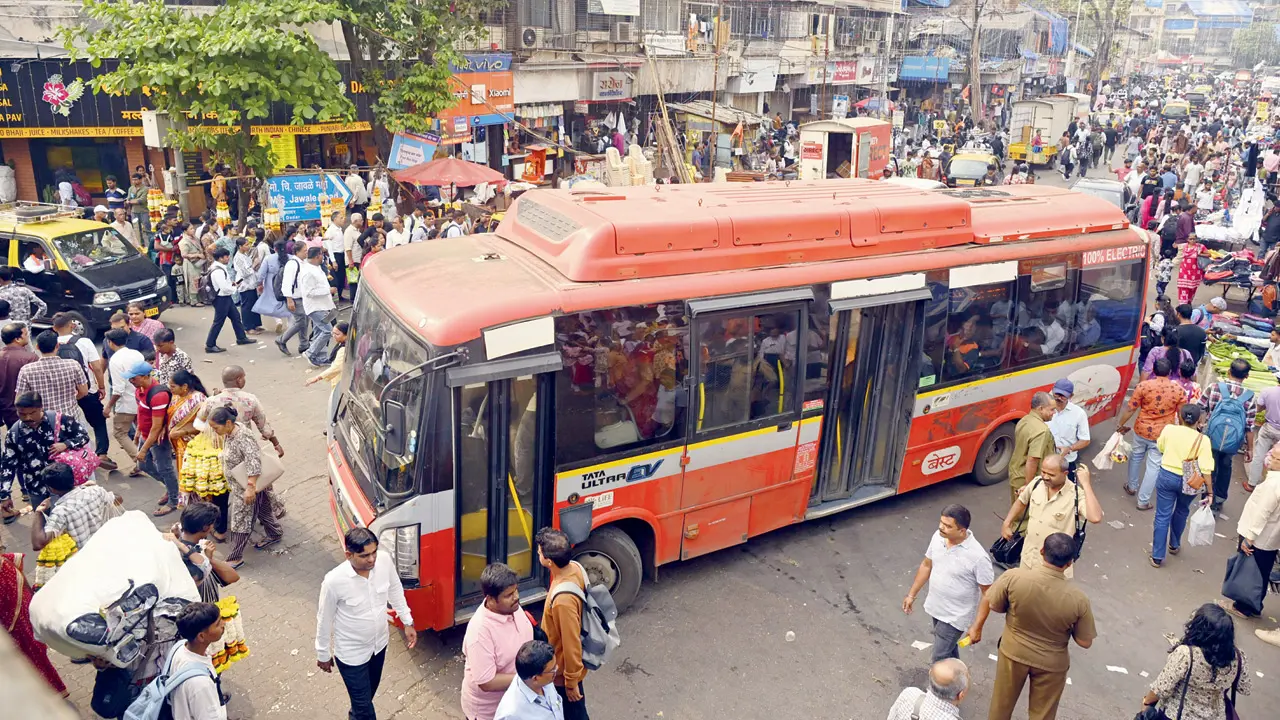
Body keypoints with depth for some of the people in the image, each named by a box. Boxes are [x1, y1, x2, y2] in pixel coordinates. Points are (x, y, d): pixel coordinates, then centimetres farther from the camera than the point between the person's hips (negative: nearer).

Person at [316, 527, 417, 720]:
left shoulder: (384, 561, -21)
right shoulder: (334, 581, -32)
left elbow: (395, 590, 0)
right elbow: (324, 620, -15)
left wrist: (407, 622, 6)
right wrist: (323, 654, -2)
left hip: (379, 643, 5)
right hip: (351, 653, -5)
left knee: (370, 691, 30)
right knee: (363, 702, 10)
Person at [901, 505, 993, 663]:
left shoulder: (978, 557, -30)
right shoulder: (938, 537, -11)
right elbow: (926, 565, 5)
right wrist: (911, 594, 11)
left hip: (955, 616, -6)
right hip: (935, 608, 7)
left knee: (940, 658, 1)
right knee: (948, 648, 27)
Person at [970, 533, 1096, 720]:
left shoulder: (1014, 577, -28)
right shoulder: (1078, 598, -27)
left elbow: (989, 602, -11)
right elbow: (1085, 642, -14)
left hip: (1013, 652, 0)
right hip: (1051, 663, 0)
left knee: (1002, 703, 26)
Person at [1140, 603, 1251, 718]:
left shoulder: (1185, 654, -33)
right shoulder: (1238, 657, -18)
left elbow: (1161, 689, -23)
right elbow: (1245, 689, 0)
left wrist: (1147, 701, -5)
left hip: (1176, 715, -5)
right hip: (1214, 716, 5)